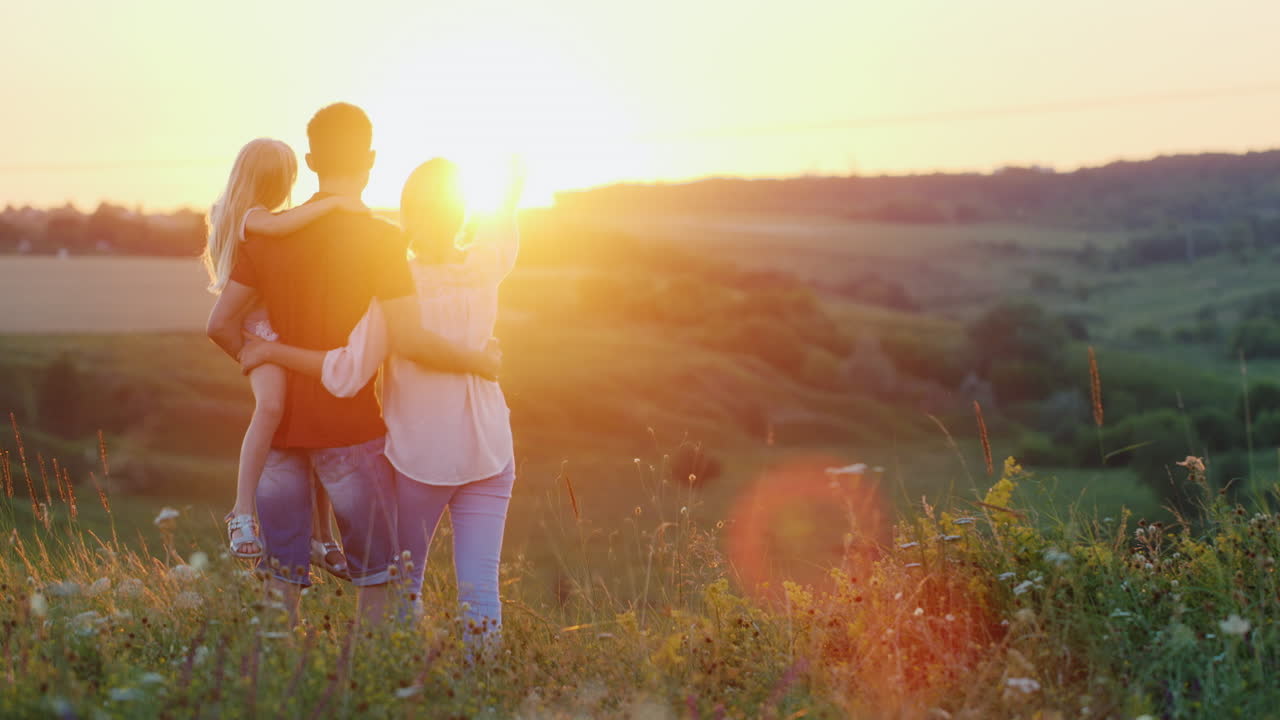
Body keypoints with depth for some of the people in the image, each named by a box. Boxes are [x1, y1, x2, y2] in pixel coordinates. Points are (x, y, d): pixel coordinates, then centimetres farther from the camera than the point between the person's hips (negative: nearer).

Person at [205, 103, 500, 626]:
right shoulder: (379, 239, -11)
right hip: (351, 426, -4)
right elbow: (408, 341, -18)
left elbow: (220, 324, 3)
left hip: (280, 423, 5)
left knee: (282, 575, 11)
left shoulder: (268, 234, 4)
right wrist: (478, 362, -4)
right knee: (373, 571, 8)